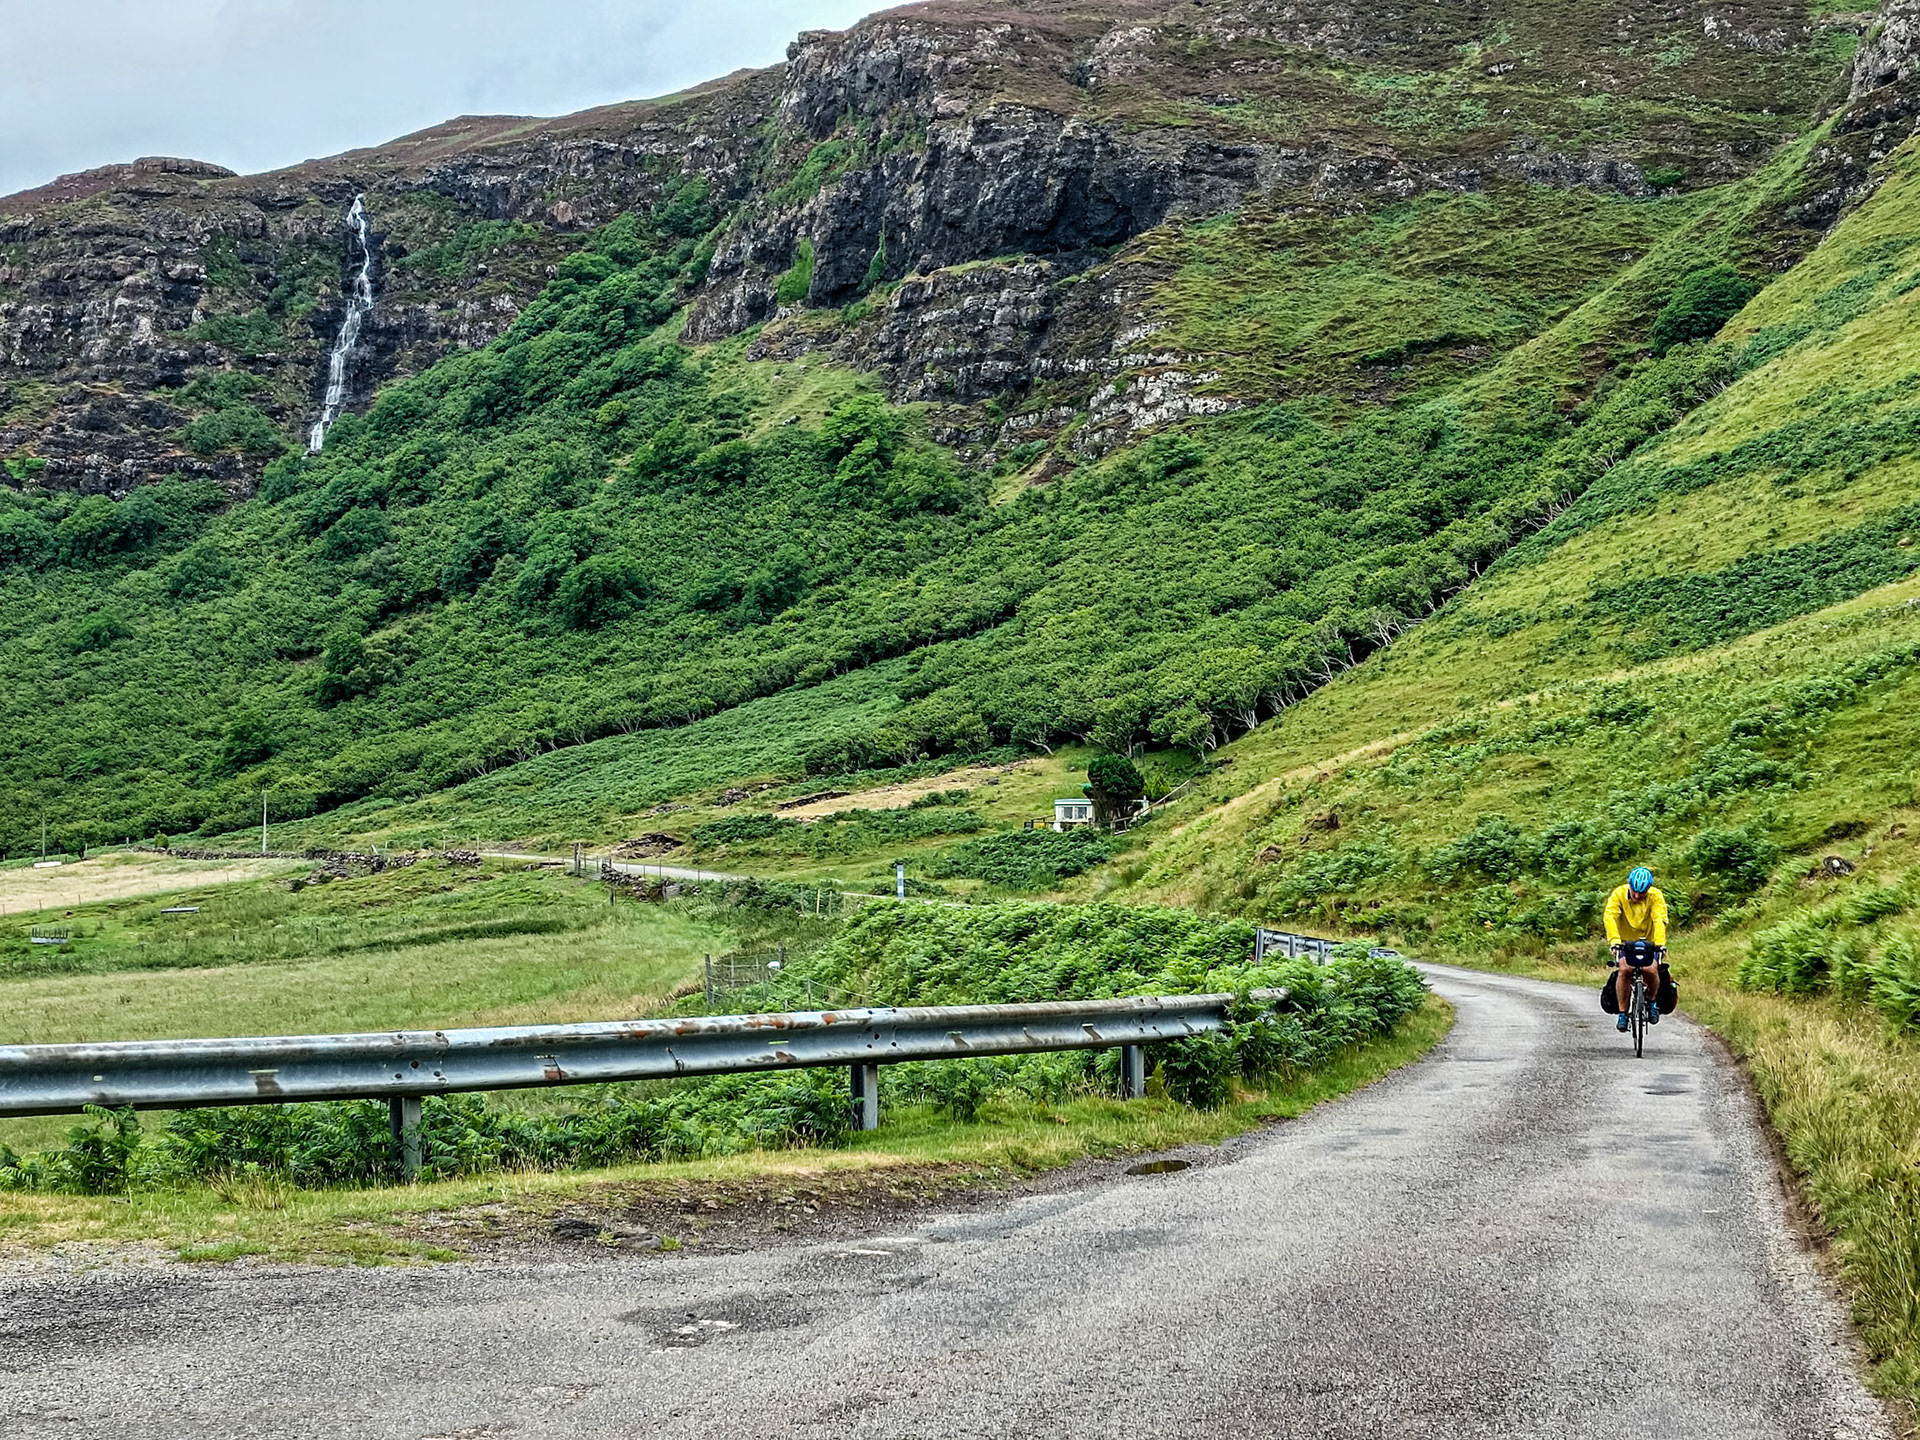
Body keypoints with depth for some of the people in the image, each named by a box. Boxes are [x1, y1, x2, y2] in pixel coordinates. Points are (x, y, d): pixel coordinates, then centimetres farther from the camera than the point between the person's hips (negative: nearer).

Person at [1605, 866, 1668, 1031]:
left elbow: (1660, 920, -27)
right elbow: (1610, 917, -28)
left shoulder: (1655, 896, -16)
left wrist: (1661, 943, -43)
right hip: (1625, 942, 0)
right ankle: (1623, 1012, -13)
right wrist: (1614, 941, -43)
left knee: (1652, 969, -23)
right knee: (1624, 969, -24)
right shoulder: (1619, 894, -17)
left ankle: (1652, 1001, 8)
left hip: (1649, 942, 0)